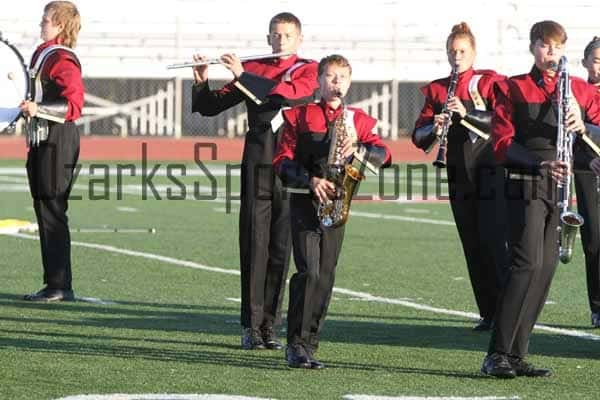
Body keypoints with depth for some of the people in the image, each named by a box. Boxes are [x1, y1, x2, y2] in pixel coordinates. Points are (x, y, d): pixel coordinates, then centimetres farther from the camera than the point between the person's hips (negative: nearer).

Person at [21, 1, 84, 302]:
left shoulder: (63, 60, -15)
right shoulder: (41, 54, 15)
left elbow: (74, 105, -22)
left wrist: (39, 109, -30)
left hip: (57, 142, -10)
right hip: (42, 141, 10)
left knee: (52, 212, -8)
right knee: (44, 210, 11)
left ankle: (60, 286, -5)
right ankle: (55, 284, 17)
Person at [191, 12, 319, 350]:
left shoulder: (309, 71, 5)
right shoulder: (252, 69, 11)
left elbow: (291, 93, -17)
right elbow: (211, 107, 11)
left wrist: (243, 75, -17)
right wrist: (202, 82, -9)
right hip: (257, 161, 1)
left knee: (281, 246, 2)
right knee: (254, 243, -3)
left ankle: (270, 325, 7)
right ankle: (252, 326, -2)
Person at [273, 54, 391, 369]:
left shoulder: (358, 120, 12)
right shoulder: (298, 116, 5)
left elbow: (383, 155, 1)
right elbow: (282, 160, 0)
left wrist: (358, 149, -19)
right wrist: (310, 180, -15)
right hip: (305, 202, -3)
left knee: (326, 275, 4)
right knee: (309, 272, -14)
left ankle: (309, 344, 12)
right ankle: (296, 346, -12)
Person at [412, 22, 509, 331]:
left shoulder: (490, 82, -1)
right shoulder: (437, 90, 11)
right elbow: (419, 136, 8)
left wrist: (467, 113, -25)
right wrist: (434, 127, -14)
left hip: (489, 175, -4)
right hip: (459, 177, 5)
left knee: (492, 242, -12)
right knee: (473, 248, 4)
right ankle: (488, 314, 9)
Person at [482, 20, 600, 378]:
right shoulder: (513, 89, 4)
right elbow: (503, 144, -2)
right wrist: (540, 163, -18)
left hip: (565, 188, 4)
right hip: (526, 186, -4)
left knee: (546, 269, 2)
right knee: (528, 264, -16)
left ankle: (516, 355, 7)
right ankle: (497, 355, -15)